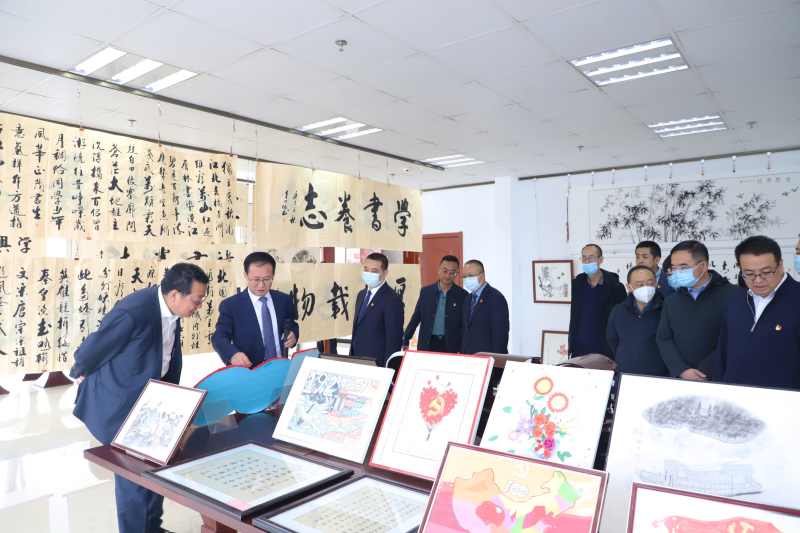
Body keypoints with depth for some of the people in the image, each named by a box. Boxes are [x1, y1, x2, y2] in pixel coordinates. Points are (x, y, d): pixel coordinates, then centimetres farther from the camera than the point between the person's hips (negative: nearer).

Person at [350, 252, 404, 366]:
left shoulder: (392, 300, -16)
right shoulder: (362, 294, 12)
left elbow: (394, 340, -17)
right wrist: (351, 356, 13)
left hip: (376, 365, -7)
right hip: (356, 361, 7)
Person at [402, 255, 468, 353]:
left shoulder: (463, 295, 0)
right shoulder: (425, 291, 5)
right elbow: (415, 318, 9)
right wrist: (405, 341, 7)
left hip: (451, 347, -1)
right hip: (427, 345, 2)